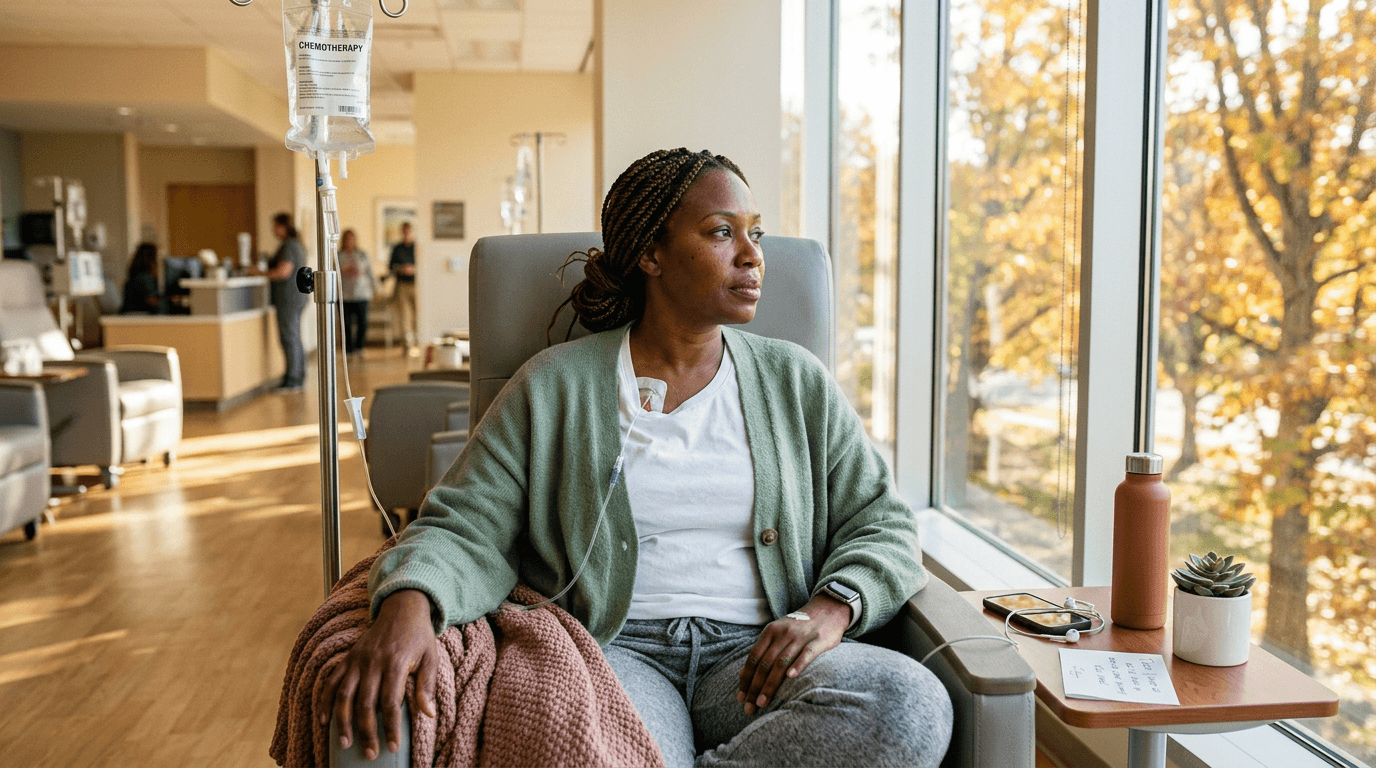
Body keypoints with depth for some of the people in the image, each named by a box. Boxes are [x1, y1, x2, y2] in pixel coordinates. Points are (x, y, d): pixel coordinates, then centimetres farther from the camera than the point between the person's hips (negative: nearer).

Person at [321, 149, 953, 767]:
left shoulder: (796, 381, 13)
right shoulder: (556, 386, 7)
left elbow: (882, 525, 12)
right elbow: (467, 530, 2)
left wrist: (831, 608, -11)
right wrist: (407, 604, -22)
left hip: (753, 652, 5)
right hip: (614, 649, -4)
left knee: (914, 705, -29)